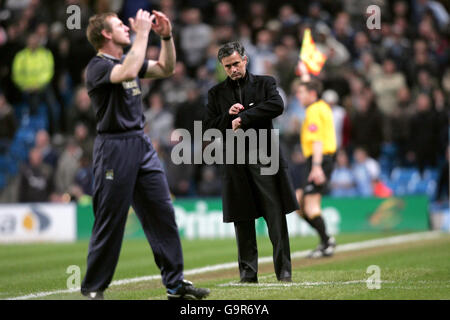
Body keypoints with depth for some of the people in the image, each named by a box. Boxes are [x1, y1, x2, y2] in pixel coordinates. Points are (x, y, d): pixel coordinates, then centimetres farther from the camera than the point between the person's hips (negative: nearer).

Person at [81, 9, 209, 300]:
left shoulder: (128, 59, 17)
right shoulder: (98, 67, -10)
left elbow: (165, 69, 23)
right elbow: (128, 73, -30)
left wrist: (166, 36, 8)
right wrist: (142, 33, -23)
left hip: (143, 145, 8)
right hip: (115, 147, -8)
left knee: (163, 213, 5)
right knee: (111, 221, -5)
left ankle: (176, 284, 10)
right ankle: (93, 289, 5)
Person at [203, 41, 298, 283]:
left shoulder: (264, 83, 8)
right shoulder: (217, 93, 13)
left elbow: (277, 106, -10)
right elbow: (208, 128, 8)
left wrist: (243, 118, -11)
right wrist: (228, 116, -9)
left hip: (265, 158, -2)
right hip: (236, 162, 2)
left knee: (276, 217, -5)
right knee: (243, 222, 2)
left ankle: (283, 270, -3)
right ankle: (248, 272, 7)